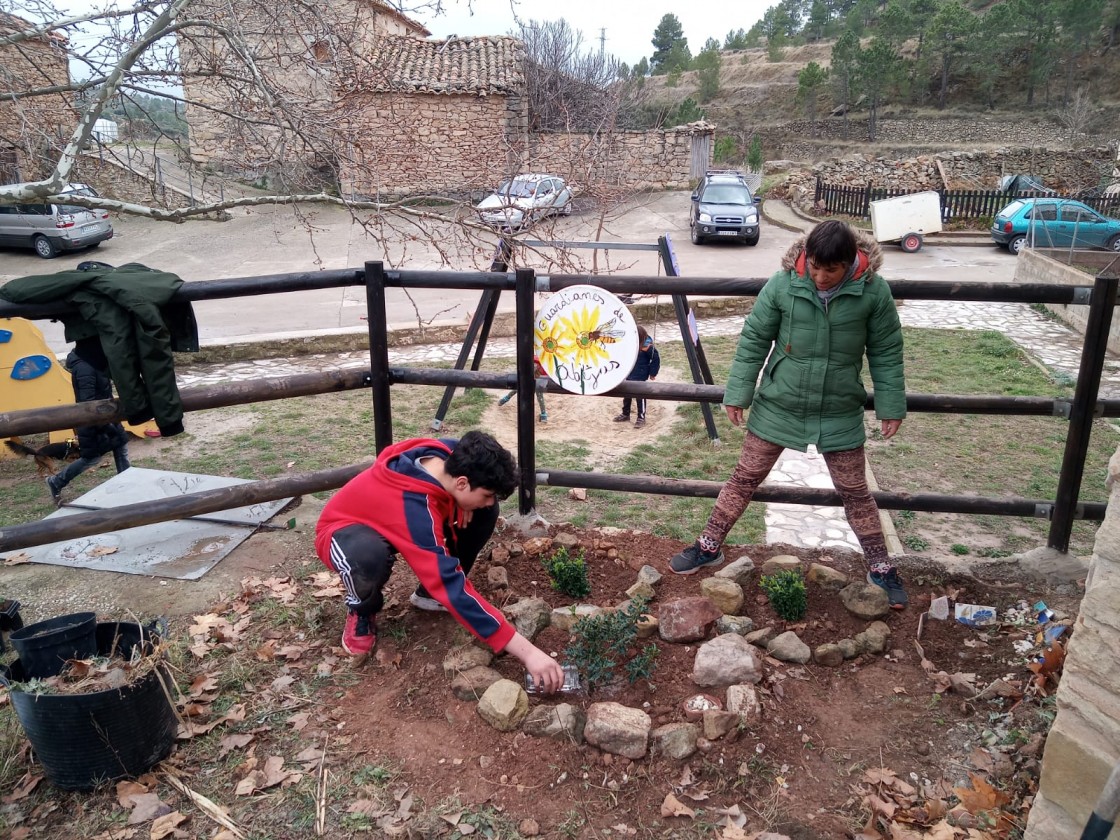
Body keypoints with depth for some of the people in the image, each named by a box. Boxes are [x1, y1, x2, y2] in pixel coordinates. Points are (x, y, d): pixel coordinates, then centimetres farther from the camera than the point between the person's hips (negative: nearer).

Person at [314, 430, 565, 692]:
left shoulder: (447, 454, -22)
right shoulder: (415, 509, -42)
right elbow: (454, 590, -44)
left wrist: (475, 502, -20)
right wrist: (527, 652, -45)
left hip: (394, 519, 7)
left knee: (483, 515, -13)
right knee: (368, 555, -44)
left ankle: (430, 593, 6)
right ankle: (361, 610, -7)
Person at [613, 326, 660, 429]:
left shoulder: (647, 346, -20)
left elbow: (656, 359, -12)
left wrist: (652, 373, -8)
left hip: (640, 377, -7)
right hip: (629, 375, 7)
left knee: (640, 396, 0)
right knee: (626, 394, 16)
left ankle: (641, 417, 12)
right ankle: (625, 414, 31)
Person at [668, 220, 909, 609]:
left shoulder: (873, 291, -13)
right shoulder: (783, 284, -15)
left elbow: (886, 351, -2)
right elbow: (754, 339, -5)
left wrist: (891, 406, 1)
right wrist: (738, 393, -4)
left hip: (840, 413, 0)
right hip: (779, 406, 0)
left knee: (854, 491, 11)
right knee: (745, 478, 10)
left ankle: (880, 567, 29)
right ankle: (709, 547, 26)